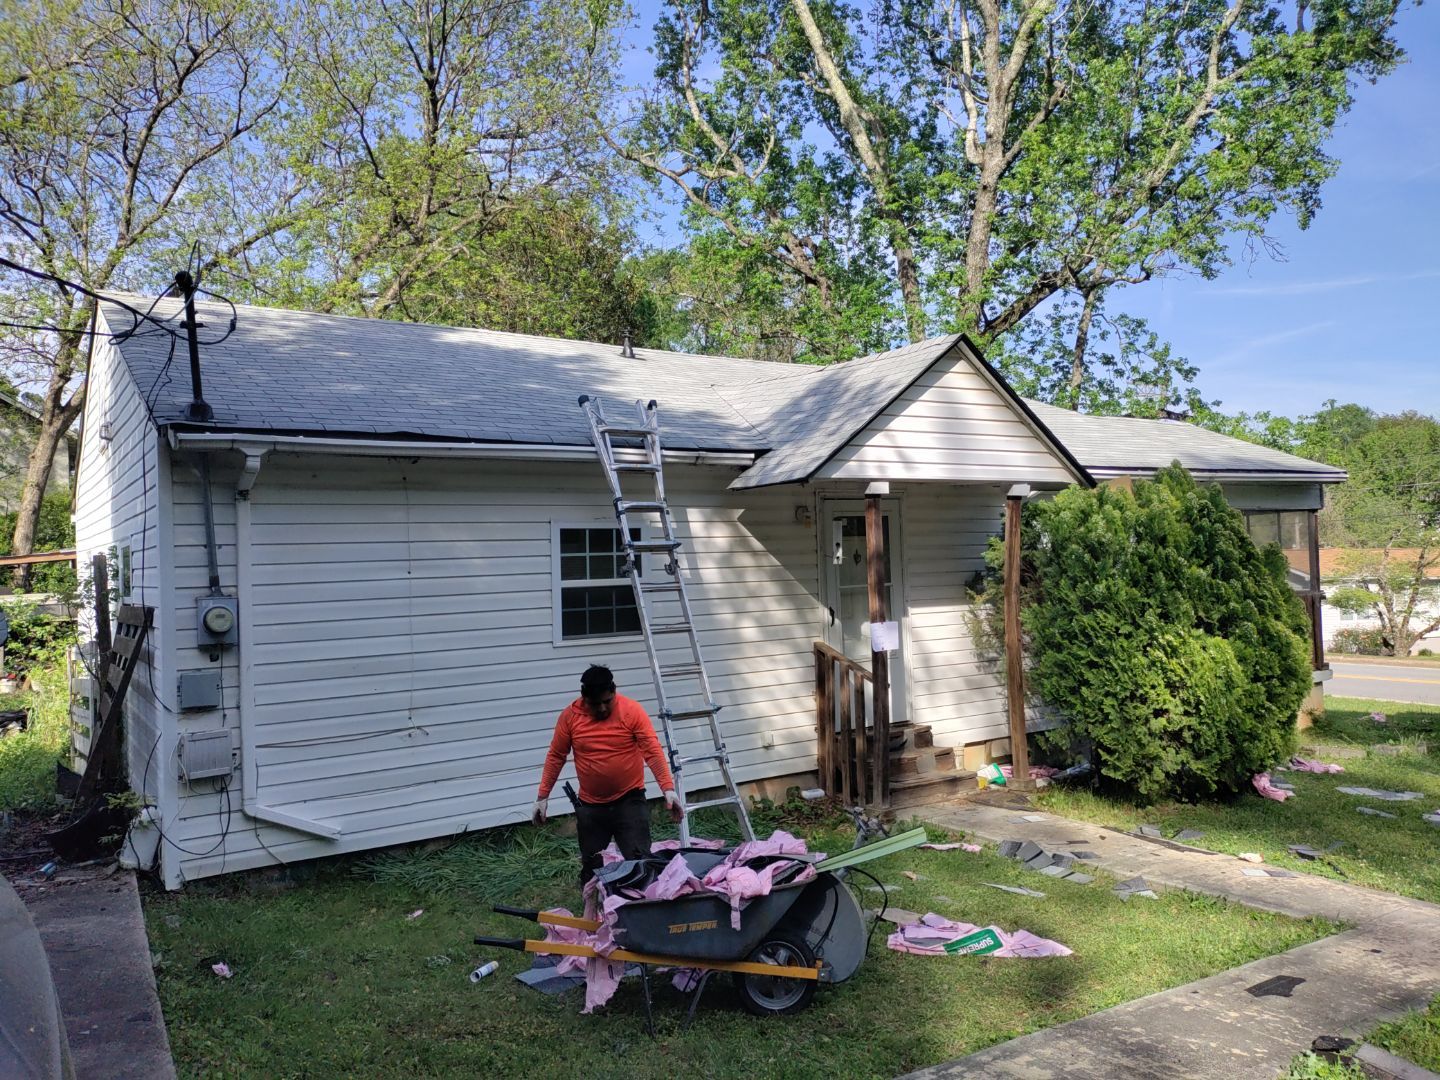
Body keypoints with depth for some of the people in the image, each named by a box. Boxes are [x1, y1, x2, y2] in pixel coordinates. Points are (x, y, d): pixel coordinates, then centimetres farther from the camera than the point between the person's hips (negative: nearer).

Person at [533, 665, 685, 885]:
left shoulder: (632, 710, -12)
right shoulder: (569, 716, -5)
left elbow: (653, 751, -15)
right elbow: (555, 757, 4)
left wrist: (668, 789, -25)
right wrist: (542, 796, 3)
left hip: (629, 800, -2)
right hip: (590, 806, 3)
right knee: (591, 866, 12)